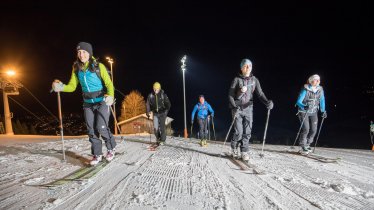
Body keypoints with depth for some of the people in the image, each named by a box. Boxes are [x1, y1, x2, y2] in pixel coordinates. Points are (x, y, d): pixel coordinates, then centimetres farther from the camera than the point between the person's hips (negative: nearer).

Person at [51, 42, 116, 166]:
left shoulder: (98, 66, -9)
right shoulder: (76, 68, 4)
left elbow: (109, 83, -11)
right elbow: (72, 86, 5)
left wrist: (110, 96, -29)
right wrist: (61, 87, -16)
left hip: (102, 101, -5)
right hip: (88, 103, 5)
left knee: (101, 128, -10)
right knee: (91, 130, 6)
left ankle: (111, 148, 17)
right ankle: (97, 155, 20)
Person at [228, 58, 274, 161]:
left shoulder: (254, 80, 7)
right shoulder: (237, 79, -2)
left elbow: (260, 94, 0)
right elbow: (230, 95, -4)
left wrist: (267, 102, -19)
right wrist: (234, 107, -17)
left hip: (248, 108, 3)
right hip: (237, 108, -3)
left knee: (247, 132, 0)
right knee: (239, 131, -5)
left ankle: (244, 152, 11)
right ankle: (234, 147, 20)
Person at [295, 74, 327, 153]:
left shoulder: (320, 90, -1)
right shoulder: (305, 90, -17)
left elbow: (322, 100, 13)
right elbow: (298, 102, -20)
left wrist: (323, 111, 10)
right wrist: (304, 107, -38)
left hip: (313, 112, 5)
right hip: (303, 112, -5)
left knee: (313, 130, 0)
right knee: (306, 128, -14)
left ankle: (307, 144, 21)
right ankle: (302, 145, 3)